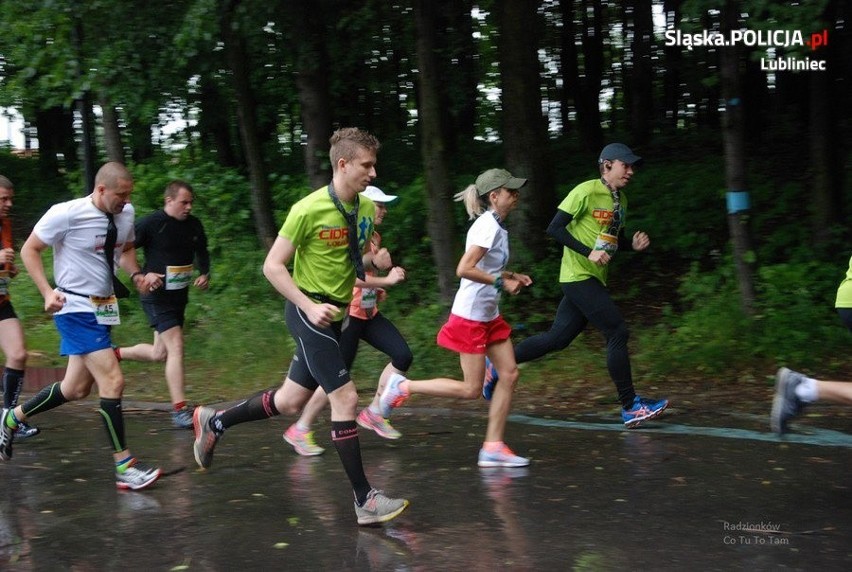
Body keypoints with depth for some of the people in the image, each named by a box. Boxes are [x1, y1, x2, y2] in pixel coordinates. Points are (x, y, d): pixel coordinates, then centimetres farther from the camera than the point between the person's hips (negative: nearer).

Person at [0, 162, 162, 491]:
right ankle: (124, 468, -6)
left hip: (102, 309, 8)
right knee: (113, 381, -15)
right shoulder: (66, 214, -18)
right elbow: (29, 250, -7)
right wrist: (48, 292, -19)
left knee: (76, 389, 15)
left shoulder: (126, 213, 1)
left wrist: (136, 275, 0)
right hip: (76, 308, -8)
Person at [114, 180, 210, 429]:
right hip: (157, 295, -7)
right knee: (176, 347, -16)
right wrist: (141, 276, -22)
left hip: (179, 295, 7)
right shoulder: (150, 224, -14)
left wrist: (204, 274, 2)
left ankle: (116, 353, 40)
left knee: (160, 354, 14)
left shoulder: (194, 225, 4)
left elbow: (202, 252, 20)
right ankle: (180, 410, -12)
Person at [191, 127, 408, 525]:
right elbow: (272, 266, -14)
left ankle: (214, 422, 36)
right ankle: (365, 499, -4)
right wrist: (310, 306, -23)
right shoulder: (309, 210, -18)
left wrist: (374, 259, -6)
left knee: (290, 402, 15)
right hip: (309, 312, -8)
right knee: (345, 397, -12)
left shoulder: (366, 209, 3)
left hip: (336, 316, 8)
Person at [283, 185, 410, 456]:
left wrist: (377, 289, 12)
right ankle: (300, 430, 10)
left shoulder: (375, 237, 13)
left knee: (403, 356, -4)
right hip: (348, 314, -9)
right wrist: (386, 280, -25)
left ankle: (373, 412, 9)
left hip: (369, 313, 9)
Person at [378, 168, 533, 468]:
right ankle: (403, 386, 8)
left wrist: (511, 275, 11)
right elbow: (464, 269, -26)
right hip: (470, 316, -10)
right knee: (471, 389, -4)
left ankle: (493, 447, 8)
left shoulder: (496, 226, 12)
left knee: (510, 375, 3)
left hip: (489, 316, 10)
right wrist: (501, 282, -18)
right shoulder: (488, 226, -17)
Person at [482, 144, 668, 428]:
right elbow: (555, 228, -15)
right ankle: (630, 407, -5)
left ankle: (499, 366, 23)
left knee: (558, 338, 10)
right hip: (579, 276, -9)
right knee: (618, 332, -12)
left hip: (594, 279, 9)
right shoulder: (586, 191, -12)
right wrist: (588, 253, -22)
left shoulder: (620, 200, 14)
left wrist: (633, 244, 3)